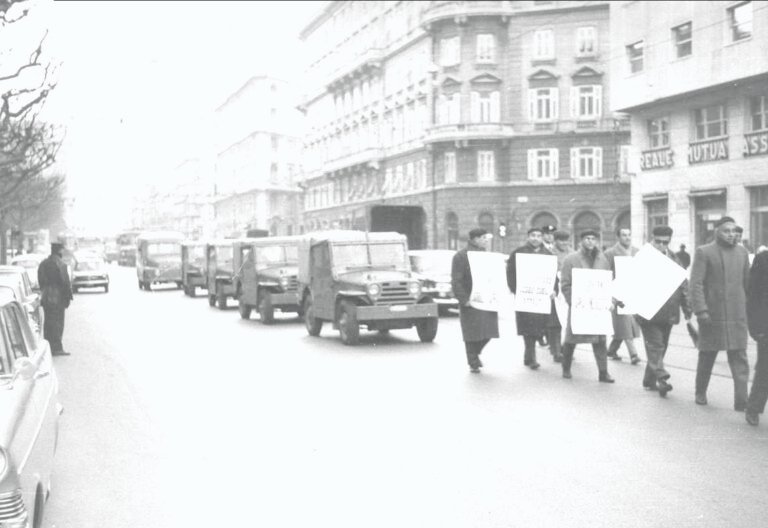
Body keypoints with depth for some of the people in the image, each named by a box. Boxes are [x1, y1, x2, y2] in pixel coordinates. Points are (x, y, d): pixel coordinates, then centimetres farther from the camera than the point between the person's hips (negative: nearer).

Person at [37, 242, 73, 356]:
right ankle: (57, 348, -4)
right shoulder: (60, 264, -13)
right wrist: (68, 297, -8)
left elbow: (41, 281, 16)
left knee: (48, 322, 14)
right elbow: (65, 282, -15)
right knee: (58, 322, -4)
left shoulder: (43, 263, 12)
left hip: (46, 298, 8)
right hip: (58, 297, -8)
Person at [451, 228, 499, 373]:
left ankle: (475, 353, 30)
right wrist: (463, 300, -17)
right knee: (472, 334, 0)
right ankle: (473, 362, 14)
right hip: (470, 302, -6)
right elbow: (456, 281, -10)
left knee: (488, 331, 4)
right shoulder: (461, 256, -5)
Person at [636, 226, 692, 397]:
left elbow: (683, 285, 13)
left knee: (661, 347, 11)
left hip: (668, 313, 5)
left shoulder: (674, 259, 11)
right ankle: (661, 378, -16)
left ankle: (650, 380, 21)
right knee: (655, 346, -11)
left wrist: (687, 309, 9)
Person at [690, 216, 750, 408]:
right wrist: (701, 311, -17)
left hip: (737, 315, 3)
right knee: (707, 356, 10)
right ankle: (701, 392, 28)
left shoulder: (741, 252, 10)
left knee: (739, 358, -3)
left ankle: (741, 401, -3)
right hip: (712, 315, -3)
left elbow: (747, 282, 14)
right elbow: (696, 283, -9)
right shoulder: (703, 252, -4)